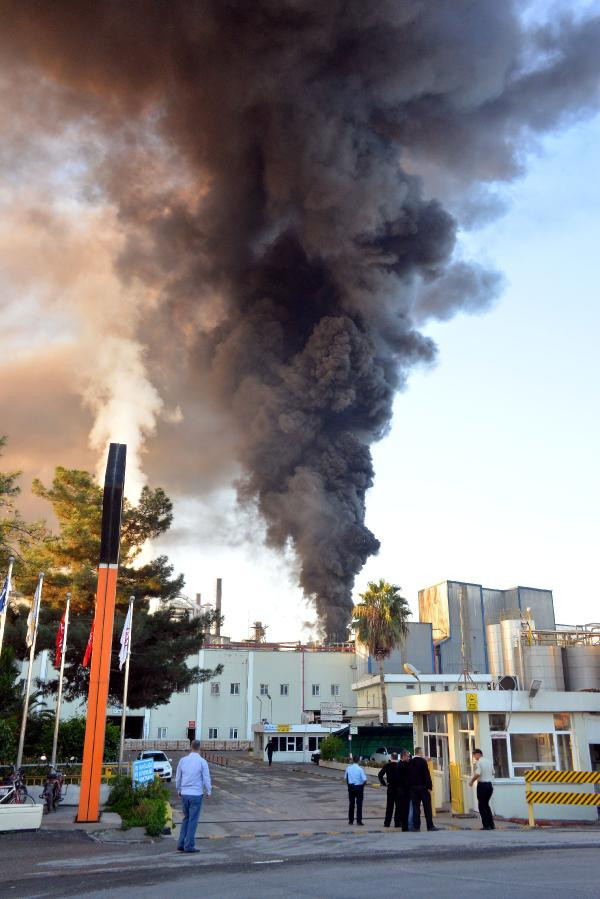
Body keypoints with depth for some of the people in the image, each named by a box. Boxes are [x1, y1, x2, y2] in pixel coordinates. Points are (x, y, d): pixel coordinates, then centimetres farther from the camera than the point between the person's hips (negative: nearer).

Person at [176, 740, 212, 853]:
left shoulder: (183, 760, 1)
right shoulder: (202, 761, -10)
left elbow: (178, 777, 9)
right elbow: (207, 778, -7)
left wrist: (179, 790, 23)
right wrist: (209, 792, 8)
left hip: (184, 794, 4)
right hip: (196, 794, -4)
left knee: (186, 818, 18)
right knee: (193, 820, 4)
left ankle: (181, 844, 14)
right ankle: (189, 846, 5)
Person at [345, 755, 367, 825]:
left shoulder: (348, 768, -3)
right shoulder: (360, 769, -14)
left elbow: (346, 778, 6)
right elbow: (364, 780, -16)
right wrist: (363, 786, 1)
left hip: (351, 787, 3)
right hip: (359, 787, -3)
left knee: (351, 804, 12)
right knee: (359, 804, 4)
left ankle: (350, 820, 17)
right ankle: (359, 820, 3)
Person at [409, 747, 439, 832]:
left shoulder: (410, 762, 5)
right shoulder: (423, 761, -9)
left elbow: (409, 775, 8)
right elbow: (427, 774, -13)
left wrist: (411, 786, 14)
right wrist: (429, 786, -11)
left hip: (413, 787, 4)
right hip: (423, 786, -4)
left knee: (415, 807, 6)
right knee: (427, 807, 2)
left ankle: (416, 826, 3)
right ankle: (430, 826, 1)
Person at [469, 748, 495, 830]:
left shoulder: (478, 762, -12)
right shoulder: (489, 762, 10)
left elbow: (477, 774, -21)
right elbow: (493, 773, 18)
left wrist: (472, 781, -7)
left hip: (482, 784, -7)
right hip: (490, 784, 7)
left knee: (482, 805, 3)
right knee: (486, 804, 19)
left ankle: (486, 825, 1)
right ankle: (491, 824, 17)